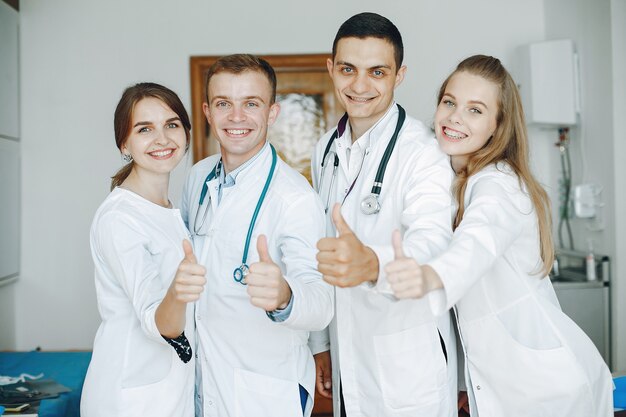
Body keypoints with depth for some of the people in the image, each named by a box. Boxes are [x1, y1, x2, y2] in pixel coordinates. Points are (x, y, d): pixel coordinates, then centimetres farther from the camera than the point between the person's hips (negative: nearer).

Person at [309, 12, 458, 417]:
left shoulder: (422, 152, -16)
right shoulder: (326, 149, 4)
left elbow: (433, 240, -32)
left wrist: (372, 264, -54)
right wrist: (321, 344, 13)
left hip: (410, 364, -6)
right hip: (347, 354, 6)